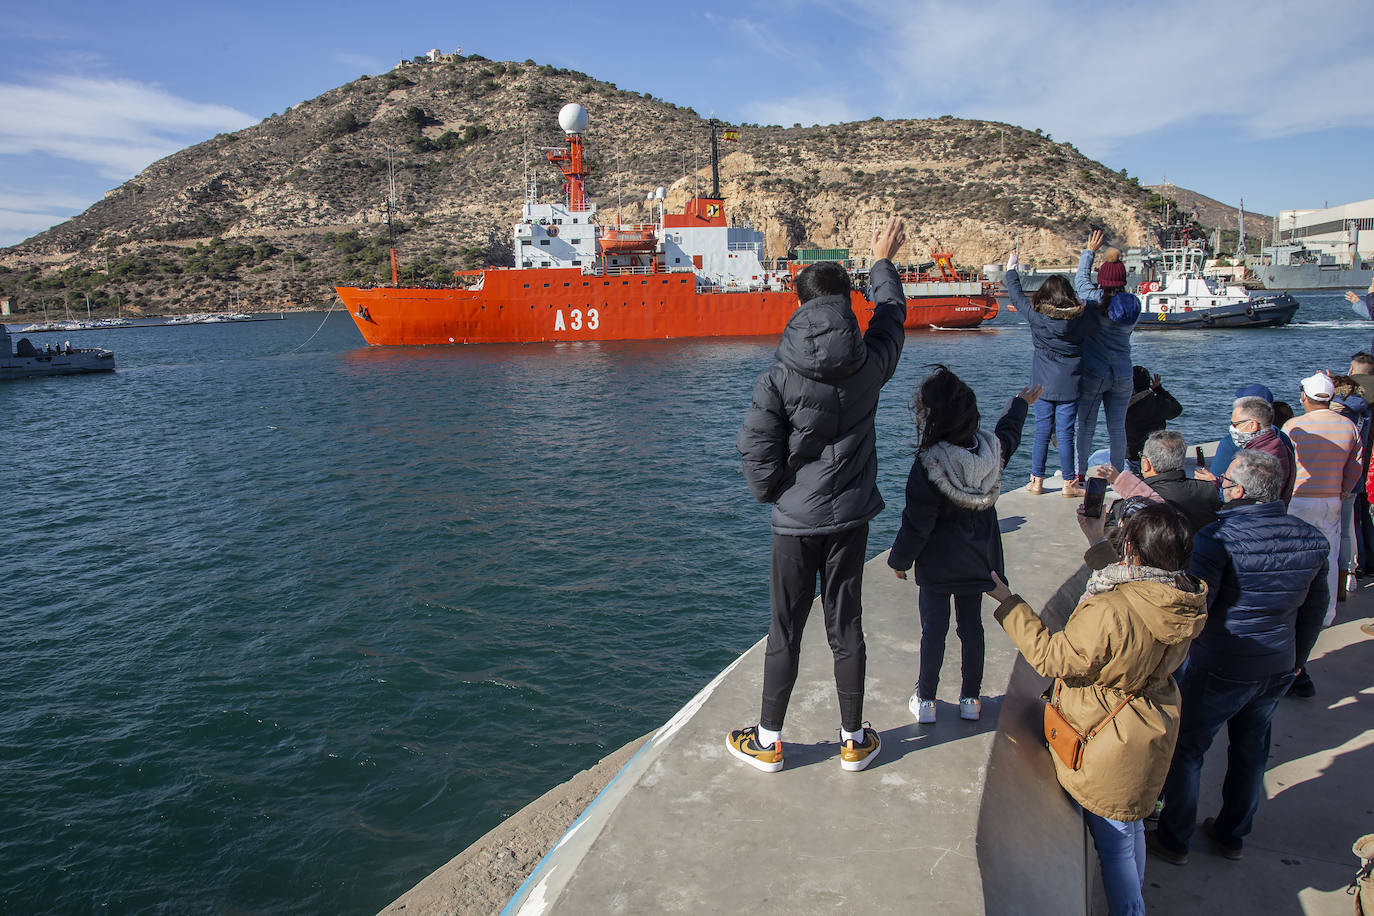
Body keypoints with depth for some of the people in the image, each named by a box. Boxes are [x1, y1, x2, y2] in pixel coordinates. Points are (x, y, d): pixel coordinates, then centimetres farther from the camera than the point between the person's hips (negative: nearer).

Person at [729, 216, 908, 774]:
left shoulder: (779, 377, -14)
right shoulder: (868, 365, -6)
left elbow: (755, 450, -14)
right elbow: (892, 313, 15)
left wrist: (772, 493, 6)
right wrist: (882, 262, 32)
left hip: (795, 520, -2)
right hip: (851, 517, 2)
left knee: (785, 632, 8)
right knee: (846, 628, 13)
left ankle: (768, 742, 22)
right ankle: (854, 740, 26)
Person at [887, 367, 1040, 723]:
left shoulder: (928, 463, -24)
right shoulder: (991, 448, -7)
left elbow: (917, 522, -18)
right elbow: (1009, 432, 19)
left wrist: (899, 559, -4)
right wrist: (1022, 403, 39)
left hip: (938, 563, -5)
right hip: (978, 560, 5)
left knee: (934, 629, 6)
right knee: (971, 626, 15)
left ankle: (925, 699, 17)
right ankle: (970, 698, 25)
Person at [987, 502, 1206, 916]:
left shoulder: (1108, 612, -37)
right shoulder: (1182, 602, -11)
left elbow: (1053, 659, -23)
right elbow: (1129, 582, 11)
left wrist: (1006, 602, -16)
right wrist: (1096, 541, 21)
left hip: (1111, 748, -8)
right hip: (1150, 736, 9)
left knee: (1114, 842, 12)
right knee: (1131, 825, 29)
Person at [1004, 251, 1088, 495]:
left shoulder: (1037, 314, -6)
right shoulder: (1079, 318, -7)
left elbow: (1017, 296, 7)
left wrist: (1011, 269, 20)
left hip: (1043, 383, 1)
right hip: (1069, 384, -1)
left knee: (1042, 432, 8)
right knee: (1065, 434, 2)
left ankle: (1037, 482, 12)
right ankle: (1069, 484, 8)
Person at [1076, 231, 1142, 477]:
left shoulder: (1094, 299, -11)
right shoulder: (1133, 304, -1)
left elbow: (1080, 278, 7)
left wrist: (1089, 251, 20)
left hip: (1093, 374, -3)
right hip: (1122, 375, 4)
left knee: (1086, 427, 5)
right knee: (1117, 428, 8)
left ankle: (1080, 474, 10)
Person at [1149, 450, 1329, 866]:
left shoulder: (1218, 538, -25)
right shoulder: (1311, 539, -4)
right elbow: (1314, 610, 8)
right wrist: (1296, 660, 20)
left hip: (1219, 669, -6)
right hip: (1279, 668, 6)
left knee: (1185, 749, 11)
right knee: (1250, 751, 22)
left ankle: (1174, 839, 22)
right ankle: (1232, 835, 38)